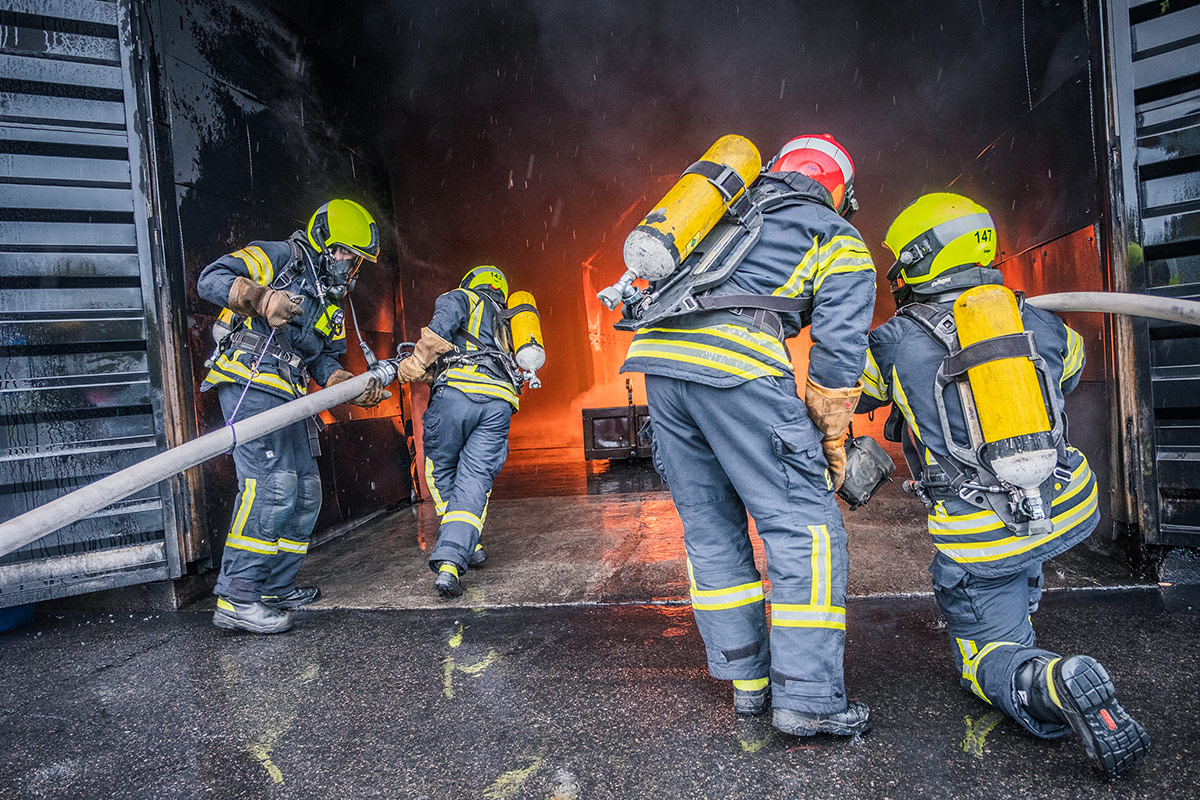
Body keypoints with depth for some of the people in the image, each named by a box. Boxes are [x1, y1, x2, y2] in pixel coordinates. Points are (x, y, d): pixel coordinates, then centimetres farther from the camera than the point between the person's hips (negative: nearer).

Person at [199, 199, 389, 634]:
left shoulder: (331, 299, 25)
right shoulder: (280, 257, 1)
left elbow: (323, 361, 18)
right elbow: (211, 279, -9)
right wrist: (262, 298, -25)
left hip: (285, 396, 9)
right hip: (250, 381, -9)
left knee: (305, 493, 10)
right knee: (272, 482, -20)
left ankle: (273, 588, 20)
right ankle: (236, 598, -14)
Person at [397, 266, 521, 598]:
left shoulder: (462, 297, 19)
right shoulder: (504, 327, 38)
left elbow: (442, 324, -5)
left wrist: (414, 365, -4)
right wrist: (430, 372, 30)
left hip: (459, 388, -5)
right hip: (500, 401, 5)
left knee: (440, 471, 15)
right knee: (474, 482, 1)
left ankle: (467, 546, 20)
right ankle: (452, 560, -11)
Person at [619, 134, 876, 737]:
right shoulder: (839, 240, 17)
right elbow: (837, 352, 7)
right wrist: (830, 443, 17)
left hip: (657, 353, 6)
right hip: (735, 360, -6)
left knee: (710, 528, 14)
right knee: (804, 525, 4)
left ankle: (747, 680, 24)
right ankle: (807, 698, 4)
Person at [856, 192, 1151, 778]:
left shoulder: (895, 343, -10)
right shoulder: (1043, 326, 3)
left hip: (984, 537, -5)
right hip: (1068, 509, 5)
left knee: (986, 653, 12)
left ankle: (1055, 684, -20)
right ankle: (1019, 615, 44)